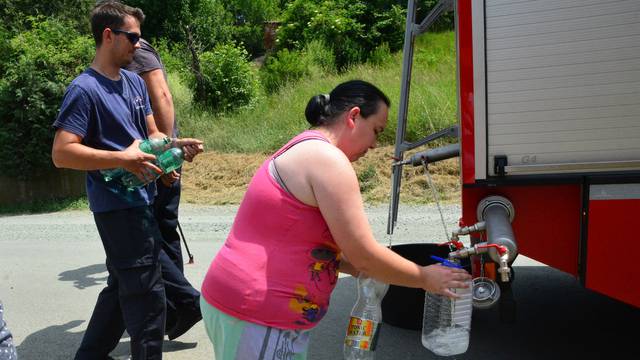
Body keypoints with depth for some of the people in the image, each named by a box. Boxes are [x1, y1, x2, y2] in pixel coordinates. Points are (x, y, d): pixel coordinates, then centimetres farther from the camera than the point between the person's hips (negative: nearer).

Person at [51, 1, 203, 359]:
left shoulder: (135, 82, 11)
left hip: (142, 199, 9)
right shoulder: (85, 89, -14)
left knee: (124, 286, 20)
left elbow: (152, 134, 14)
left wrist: (176, 145, -5)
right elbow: (62, 153, -20)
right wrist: (121, 159, -27)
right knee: (147, 297, -3)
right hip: (117, 205, -9)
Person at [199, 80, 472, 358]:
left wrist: (361, 269, 10)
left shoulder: (301, 152, 13)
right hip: (259, 323, -10)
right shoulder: (327, 158, -17)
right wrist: (425, 278, -2)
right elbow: (364, 255, -16)